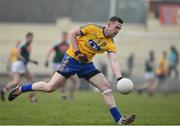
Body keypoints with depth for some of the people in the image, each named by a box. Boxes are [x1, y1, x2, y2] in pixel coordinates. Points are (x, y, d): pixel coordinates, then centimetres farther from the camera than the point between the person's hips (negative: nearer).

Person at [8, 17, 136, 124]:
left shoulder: (111, 45, -5)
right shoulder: (93, 28, -15)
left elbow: (114, 62, -16)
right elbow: (72, 33, -9)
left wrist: (120, 78, -32)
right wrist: (77, 52, -16)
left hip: (87, 64, 5)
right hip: (72, 59, -5)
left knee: (107, 87, -8)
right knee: (50, 88, -8)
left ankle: (119, 119, -6)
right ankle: (21, 89, 13)